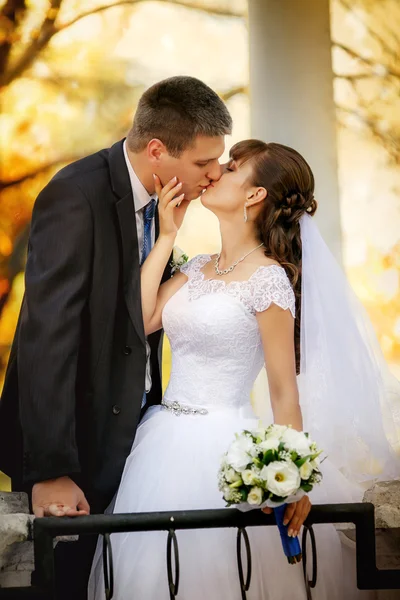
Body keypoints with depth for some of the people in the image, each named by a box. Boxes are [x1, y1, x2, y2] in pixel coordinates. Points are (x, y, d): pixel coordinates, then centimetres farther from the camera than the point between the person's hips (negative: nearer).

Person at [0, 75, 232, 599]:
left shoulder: (157, 201, 4)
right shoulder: (76, 197, -21)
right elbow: (46, 339, -25)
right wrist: (50, 471, -26)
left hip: (131, 433, 8)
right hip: (75, 446, -7)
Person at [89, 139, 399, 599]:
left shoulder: (268, 279, -11)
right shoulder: (198, 269, 11)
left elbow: (284, 393, -12)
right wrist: (166, 236, 1)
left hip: (221, 450, -7)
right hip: (165, 441, 7)